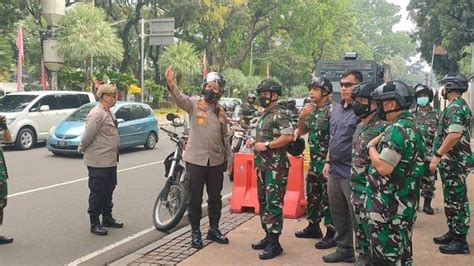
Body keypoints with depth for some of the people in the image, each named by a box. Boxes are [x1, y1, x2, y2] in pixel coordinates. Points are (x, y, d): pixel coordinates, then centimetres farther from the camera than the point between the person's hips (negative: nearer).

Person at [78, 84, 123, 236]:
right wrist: (81, 149, -4)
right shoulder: (97, 114, -19)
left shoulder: (107, 112, 13)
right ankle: (94, 223, 8)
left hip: (110, 161, 9)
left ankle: (107, 218, 31)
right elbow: (87, 136, -19)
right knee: (97, 193, -1)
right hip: (98, 162, -9)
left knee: (108, 191, 18)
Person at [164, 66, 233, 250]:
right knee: (195, 198, 4)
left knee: (215, 198, 13)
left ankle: (214, 230, 28)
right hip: (195, 160, -4)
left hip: (216, 161, 4)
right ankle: (195, 233, 17)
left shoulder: (220, 111, 10)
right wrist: (171, 84, -46)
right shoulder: (194, 104, -4)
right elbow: (179, 98, -27)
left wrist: (229, 157, 15)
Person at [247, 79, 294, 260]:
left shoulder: (280, 114, -12)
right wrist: (254, 142, 8)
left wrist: (266, 145, -21)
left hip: (276, 167, -10)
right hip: (262, 166, 10)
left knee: (274, 204, -8)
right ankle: (268, 236, 25)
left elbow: (288, 136, -23)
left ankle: (274, 243, -4)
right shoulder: (264, 115, 17)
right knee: (263, 203, 14)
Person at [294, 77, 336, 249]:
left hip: (328, 161, -9)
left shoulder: (331, 110, -14)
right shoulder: (312, 109, 11)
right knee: (312, 194, 17)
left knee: (328, 197, -4)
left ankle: (332, 233, 3)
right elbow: (301, 132, 14)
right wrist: (302, 116, -3)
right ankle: (313, 226, 30)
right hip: (314, 160, 9)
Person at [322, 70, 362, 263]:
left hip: (352, 173, -8)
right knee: (338, 214, 17)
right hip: (334, 171, 8)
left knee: (357, 216, 1)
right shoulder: (337, 108, 12)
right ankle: (344, 249, 31)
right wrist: (328, 161, 17)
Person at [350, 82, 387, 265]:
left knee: (371, 230, 1)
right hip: (356, 187, 9)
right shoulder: (360, 126, 10)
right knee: (359, 228, 19)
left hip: (370, 189, -9)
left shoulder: (381, 129, -19)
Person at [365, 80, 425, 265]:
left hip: (389, 206, -10)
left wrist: (371, 147, -11)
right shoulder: (412, 126, 12)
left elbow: (383, 168, -26)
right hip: (405, 203, 10)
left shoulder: (397, 129, -20)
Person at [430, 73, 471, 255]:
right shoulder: (457, 106, 17)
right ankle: (453, 233, 25)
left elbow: (454, 135, -29)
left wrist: (437, 156, -25)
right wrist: (440, 156, 22)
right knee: (451, 199, 16)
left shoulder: (456, 107, -17)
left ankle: (460, 241, 1)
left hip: (454, 162, -11)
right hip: (452, 161, 11)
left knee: (457, 200, -5)